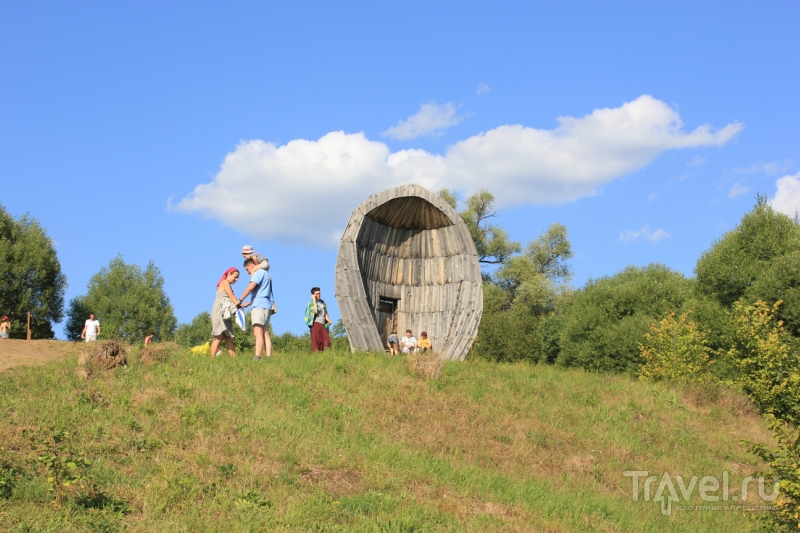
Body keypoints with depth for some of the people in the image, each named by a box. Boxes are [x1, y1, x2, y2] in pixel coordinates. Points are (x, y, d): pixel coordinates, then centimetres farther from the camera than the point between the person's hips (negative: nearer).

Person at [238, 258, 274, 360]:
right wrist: (248, 303, 26)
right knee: (265, 333, 6)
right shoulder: (266, 274, 26)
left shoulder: (259, 272, -4)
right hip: (266, 307, 10)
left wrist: (240, 299, -9)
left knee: (258, 332, -17)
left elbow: (251, 287, -19)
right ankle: (269, 357, 0)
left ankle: (257, 358, -25)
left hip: (260, 306, -10)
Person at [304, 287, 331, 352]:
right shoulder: (311, 303, 2)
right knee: (316, 341, -12)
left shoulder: (322, 302, 21)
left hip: (323, 324, 5)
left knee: (327, 342, -7)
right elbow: (315, 311, -15)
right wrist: (314, 300, -8)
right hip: (316, 323, -5)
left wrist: (328, 320, 3)